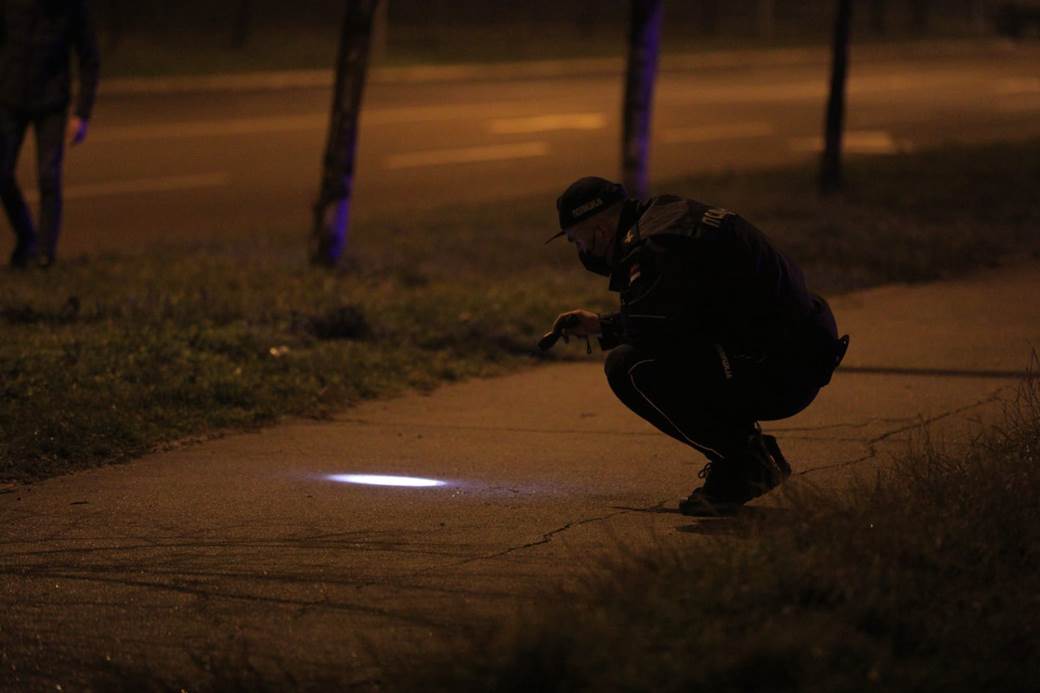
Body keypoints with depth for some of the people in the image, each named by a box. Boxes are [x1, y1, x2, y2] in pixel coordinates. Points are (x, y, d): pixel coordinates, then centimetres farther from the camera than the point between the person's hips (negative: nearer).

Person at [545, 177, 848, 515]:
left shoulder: (653, 245, -16)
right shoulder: (666, 215, 16)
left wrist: (608, 330, 2)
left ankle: (739, 465, -8)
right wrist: (600, 325, 26)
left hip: (775, 375, -10)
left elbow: (645, 331, -21)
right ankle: (755, 454, 17)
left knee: (628, 366, -16)